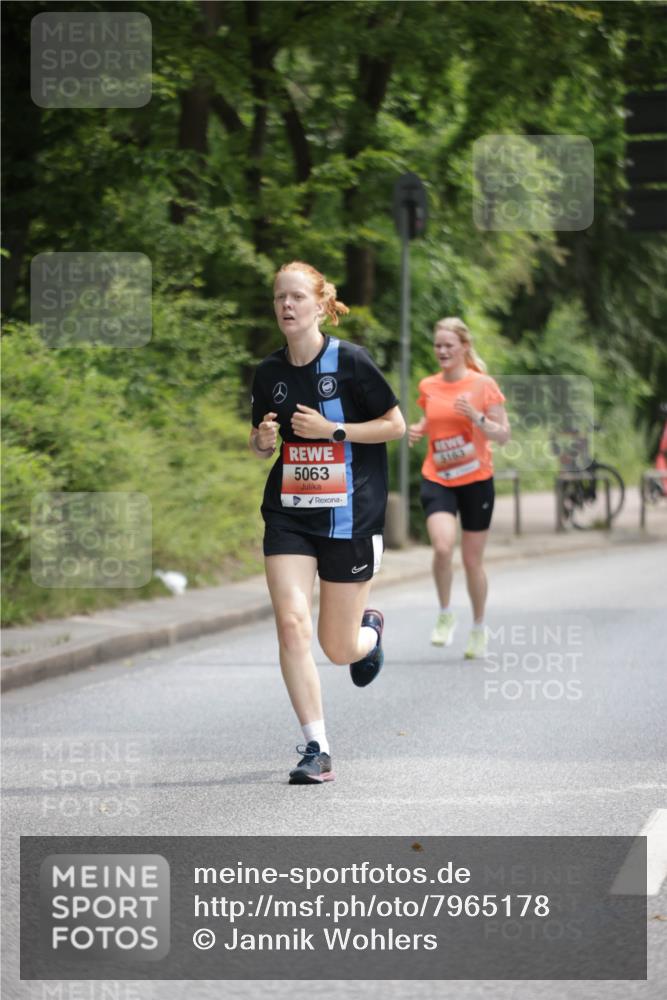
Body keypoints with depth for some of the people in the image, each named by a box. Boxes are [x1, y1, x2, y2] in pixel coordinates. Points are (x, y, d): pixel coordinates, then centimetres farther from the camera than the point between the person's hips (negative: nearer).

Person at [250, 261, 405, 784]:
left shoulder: (350, 361, -9)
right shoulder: (269, 372, 4)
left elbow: (396, 425, -5)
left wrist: (332, 430, -15)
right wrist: (263, 440, -7)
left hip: (349, 516, -3)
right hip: (289, 515, 3)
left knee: (338, 648, 3)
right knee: (291, 623, -16)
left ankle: (370, 629, 42)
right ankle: (317, 750, -9)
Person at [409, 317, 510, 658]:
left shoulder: (483, 385, -6)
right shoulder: (428, 386, 5)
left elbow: (503, 435, -5)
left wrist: (476, 417, -22)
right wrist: (417, 431, 2)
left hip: (476, 480, -2)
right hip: (437, 480, 2)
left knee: (472, 560, 7)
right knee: (443, 547, -22)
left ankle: (478, 627, 28)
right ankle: (445, 614, 0)